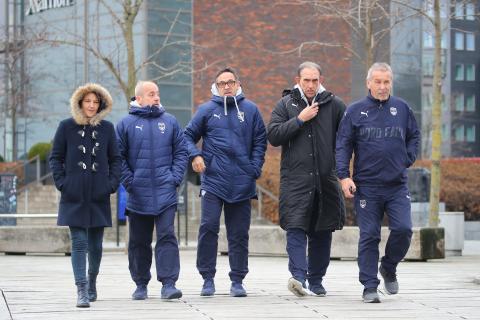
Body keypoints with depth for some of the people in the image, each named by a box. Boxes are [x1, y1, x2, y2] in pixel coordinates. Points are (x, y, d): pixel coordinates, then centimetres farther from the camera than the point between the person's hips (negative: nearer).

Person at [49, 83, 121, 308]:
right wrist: (61, 182, -4)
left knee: (95, 244, 10)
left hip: (99, 196, 2)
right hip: (74, 196, -2)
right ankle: (82, 290, -11)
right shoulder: (67, 127, 2)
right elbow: (55, 157, 6)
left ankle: (92, 280, 32)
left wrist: (112, 183, 0)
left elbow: (115, 159, 12)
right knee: (79, 243, -9)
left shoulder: (107, 128, 6)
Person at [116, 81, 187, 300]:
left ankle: (168, 284, -10)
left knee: (167, 237, -9)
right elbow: (118, 157, 2)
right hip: (138, 195, 0)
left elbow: (181, 151, 10)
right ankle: (141, 284, 20)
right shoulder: (126, 124, 2)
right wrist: (129, 181, -6)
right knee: (139, 242, 9)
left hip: (165, 192, 0)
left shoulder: (169, 121, 8)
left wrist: (175, 177, -1)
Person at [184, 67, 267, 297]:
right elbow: (188, 135, 9)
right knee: (208, 227, -9)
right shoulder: (207, 110, 6)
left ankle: (237, 280, 13)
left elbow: (260, 141, 9)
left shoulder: (250, 110, 7)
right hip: (213, 180, -1)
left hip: (242, 182, 1)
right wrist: (194, 155, -9)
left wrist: (255, 168, -1)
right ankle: (207, 278, 0)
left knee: (239, 233, 5)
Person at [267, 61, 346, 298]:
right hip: (295, 178, -2)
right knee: (296, 228, -15)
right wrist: (300, 119, -10)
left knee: (321, 232, 8)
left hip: (325, 178, 2)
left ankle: (316, 281, 17)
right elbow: (273, 136, -4)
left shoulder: (333, 104, 7)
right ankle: (299, 276, -24)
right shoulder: (286, 104, 5)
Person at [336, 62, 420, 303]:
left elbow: (414, 136, 20)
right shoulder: (355, 111, 1)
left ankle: (389, 268, 17)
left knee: (403, 229, -10)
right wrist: (344, 176, -10)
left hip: (397, 186, 2)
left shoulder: (402, 108, 8)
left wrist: (408, 160, 6)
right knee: (369, 236, -1)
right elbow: (343, 145, 0)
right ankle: (370, 287, 6)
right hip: (366, 186, -2)